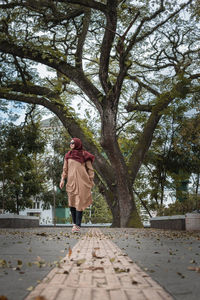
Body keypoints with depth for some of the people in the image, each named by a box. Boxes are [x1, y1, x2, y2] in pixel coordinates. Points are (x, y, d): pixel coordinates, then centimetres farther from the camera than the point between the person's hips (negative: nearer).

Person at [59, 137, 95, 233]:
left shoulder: (84, 155, 3)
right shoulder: (68, 155, 12)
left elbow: (90, 169, 5)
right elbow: (65, 169, 14)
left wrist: (91, 181, -1)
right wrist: (62, 179, 3)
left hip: (82, 181, -3)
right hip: (71, 181, 3)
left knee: (79, 203, -8)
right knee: (71, 202, 1)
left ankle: (78, 225, -7)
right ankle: (75, 223, 16)